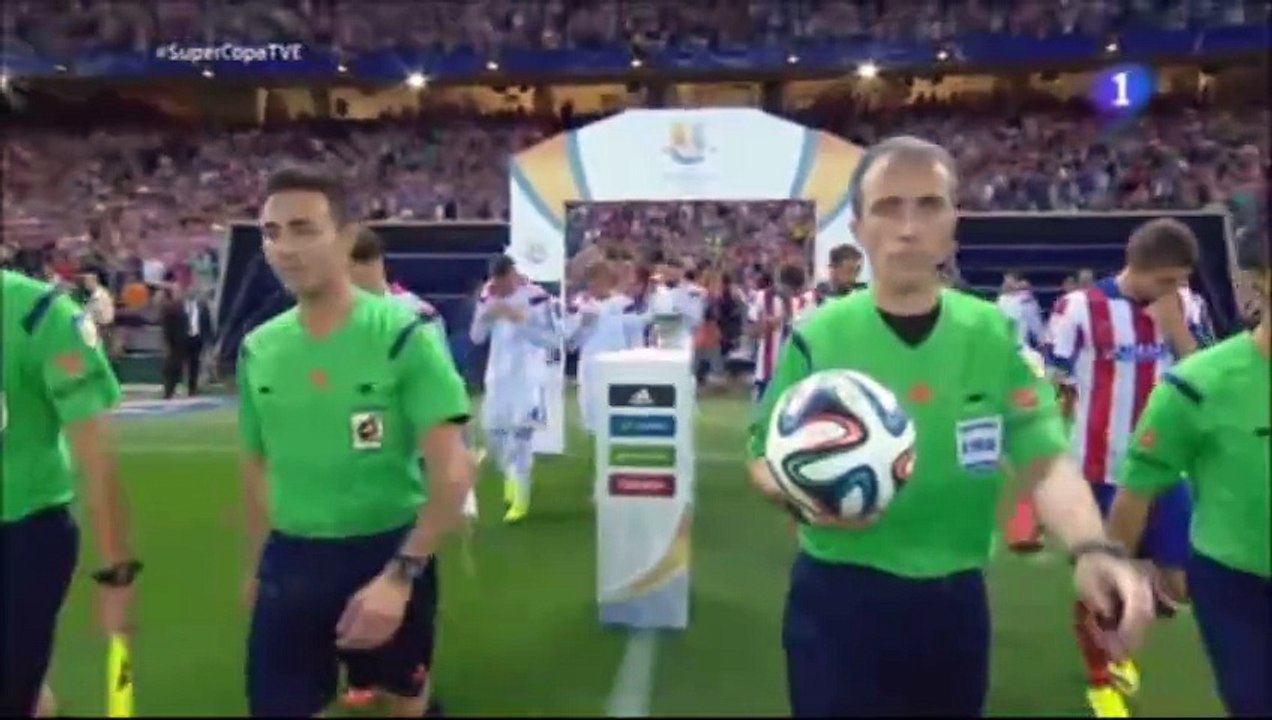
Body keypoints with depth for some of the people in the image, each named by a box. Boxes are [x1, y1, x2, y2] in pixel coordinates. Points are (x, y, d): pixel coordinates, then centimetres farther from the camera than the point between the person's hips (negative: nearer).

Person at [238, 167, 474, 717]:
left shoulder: (404, 335, -16)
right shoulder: (257, 350, -2)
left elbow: (451, 472, -19)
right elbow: (257, 465, 12)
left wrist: (401, 574, -24)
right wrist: (256, 565, 16)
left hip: (390, 551, -2)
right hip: (290, 558, 3)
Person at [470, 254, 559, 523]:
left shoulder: (536, 296, -13)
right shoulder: (488, 295, 3)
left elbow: (553, 340, -16)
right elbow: (476, 337, 3)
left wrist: (521, 319, -25)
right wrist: (486, 311, -15)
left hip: (528, 375, -5)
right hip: (498, 374, 5)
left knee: (521, 435, -5)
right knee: (493, 433, 10)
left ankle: (521, 499, 7)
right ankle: (512, 475, 38)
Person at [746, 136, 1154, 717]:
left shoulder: (995, 335, -4)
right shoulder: (817, 337, -9)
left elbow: (1046, 460, -11)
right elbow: (764, 458, -3)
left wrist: (1092, 548, -30)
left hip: (954, 602, 3)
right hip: (839, 599, -3)